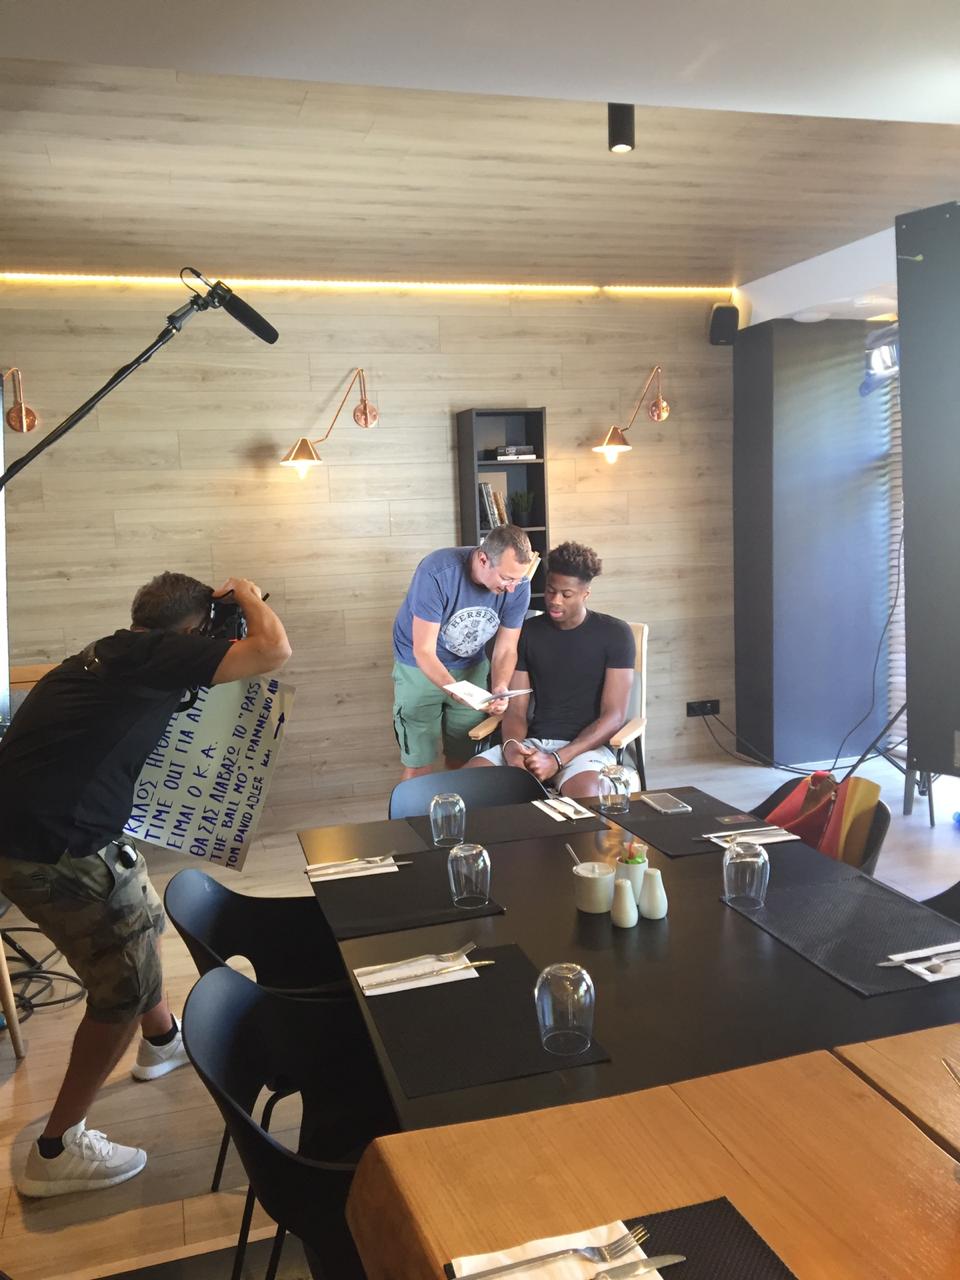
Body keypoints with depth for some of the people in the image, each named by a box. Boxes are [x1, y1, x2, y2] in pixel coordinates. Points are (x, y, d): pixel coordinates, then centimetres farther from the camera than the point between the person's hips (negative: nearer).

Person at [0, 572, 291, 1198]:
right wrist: (247, 595, 3)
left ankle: (164, 1040, 52)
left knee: (143, 921, 28)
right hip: (58, 853, -10)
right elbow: (274, 649, -18)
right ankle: (56, 1151, 17)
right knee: (127, 984, 5)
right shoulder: (157, 652, -12)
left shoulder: (108, 655, 15)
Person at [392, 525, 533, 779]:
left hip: (471, 667, 3)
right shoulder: (437, 573, -32)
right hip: (420, 668, -3)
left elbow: (506, 650, -8)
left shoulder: (518, 586, -19)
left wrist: (500, 688, -29)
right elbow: (424, 651, -27)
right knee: (418, 767, -3)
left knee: (462, 762, 8)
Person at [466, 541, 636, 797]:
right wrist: (512, 745, -16)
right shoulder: (528, 632, 10)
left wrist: (557, 760, -19)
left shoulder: (615, 634, -1)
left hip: (586, 745, -4)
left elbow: (614, 717, -7)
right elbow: (516, 710, 9)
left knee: (583, 794, -39)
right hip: (533, 743, 4)